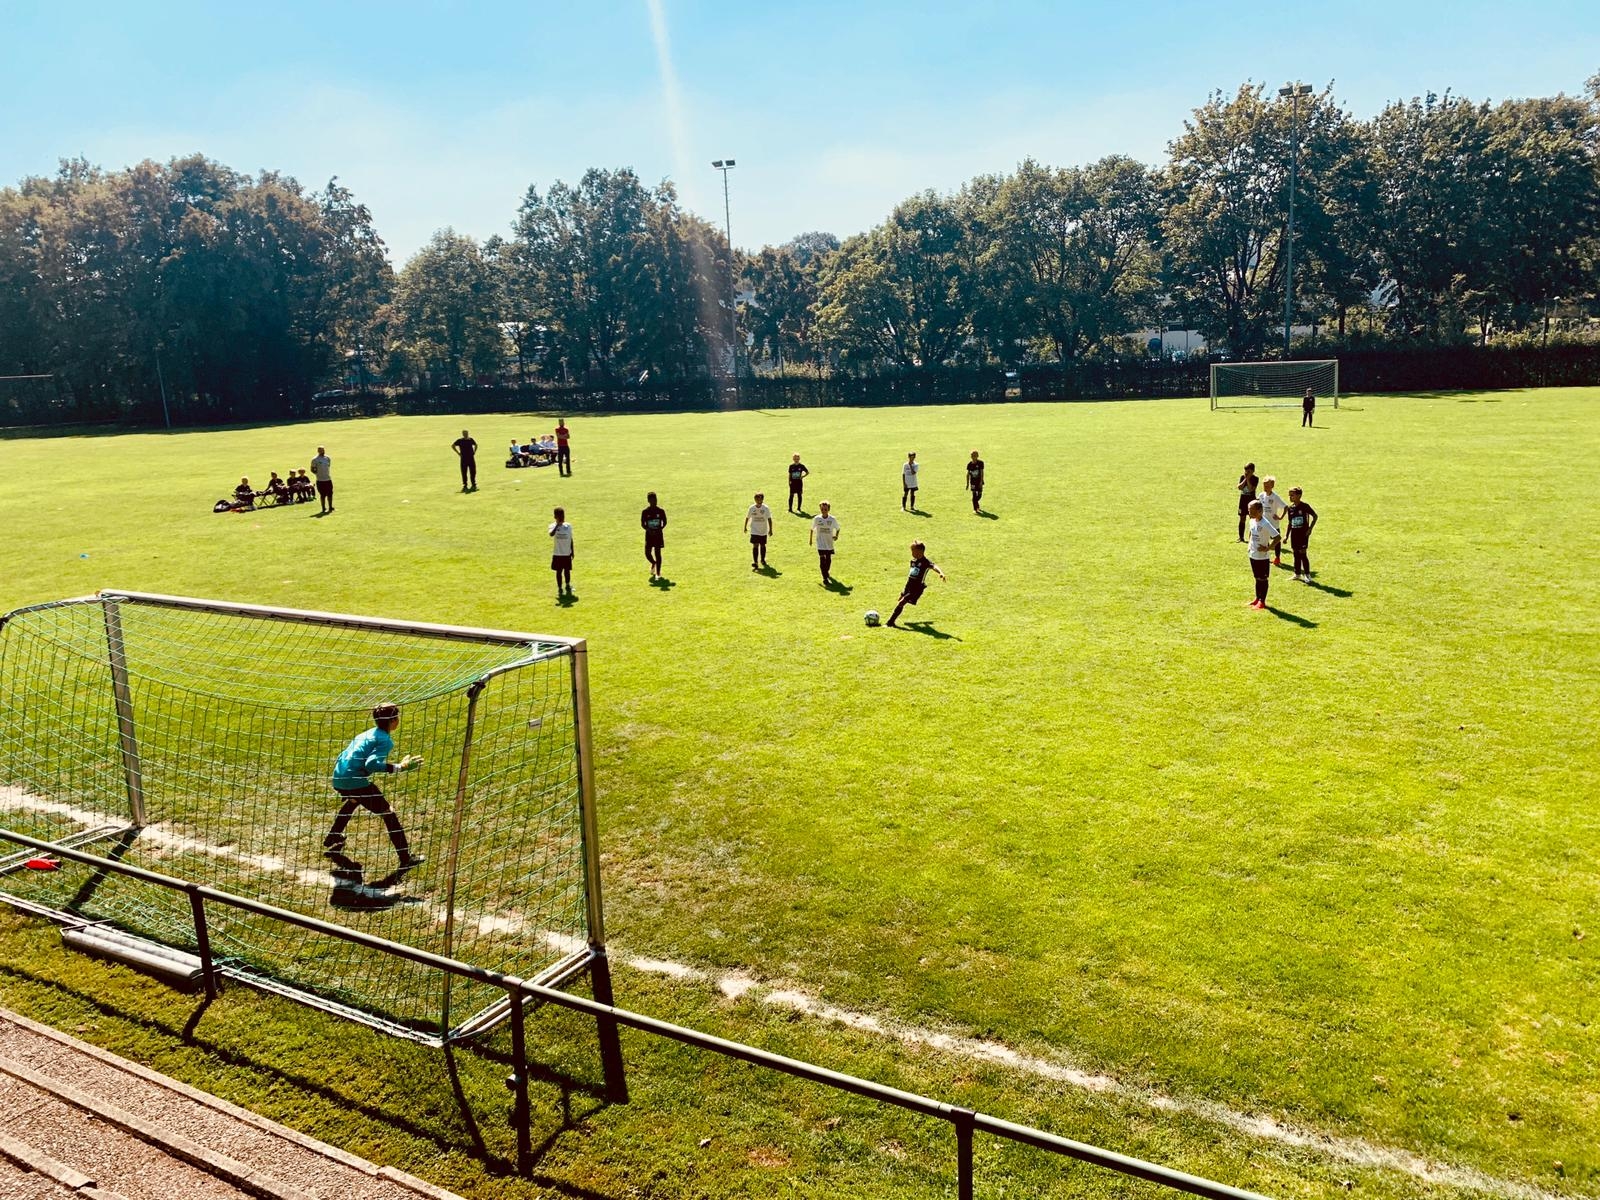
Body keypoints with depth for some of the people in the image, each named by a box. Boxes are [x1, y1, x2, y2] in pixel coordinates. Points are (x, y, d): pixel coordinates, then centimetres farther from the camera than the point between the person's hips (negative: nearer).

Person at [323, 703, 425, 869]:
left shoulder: (369, 733, 17)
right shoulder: (386, 740, -8)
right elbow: (371, 764, -23)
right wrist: (399, 767, -23)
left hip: (338, 778, 9)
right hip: (355, 782, -9)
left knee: (354, 800, 42)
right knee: (388, 813, -1)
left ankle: (332, 838, 55)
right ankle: (406, 858, -3)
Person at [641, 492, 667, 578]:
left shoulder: (661, 511, -3)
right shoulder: (645, 512, -4)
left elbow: (664, 522, 5)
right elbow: (642, 524, 0)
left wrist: (660, 529, -12)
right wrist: (649, 530, -16)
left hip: (658, 534, -1)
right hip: (649, 535, 1)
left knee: (657, 553, -2)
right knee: (647, 553, -2)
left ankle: (658, 573, 4)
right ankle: (653, 563, 33)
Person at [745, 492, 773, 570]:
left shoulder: (766, 508, -9)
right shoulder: (751, 508, -8)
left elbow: (769, 519, -3)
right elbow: (747, 517, 6)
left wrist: (770, 529, -6)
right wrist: (745, 527, 13)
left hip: (764, 531, 1)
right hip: (754, 531, -1)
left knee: (763, 546, 14)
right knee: (755, 546, -12)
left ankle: (762, 560, 36)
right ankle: (755, 563, -14)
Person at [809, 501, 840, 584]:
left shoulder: (833, 519, -8)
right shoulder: (816, 519, -8)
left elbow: (837, 528, 7)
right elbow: (812, 529, 7)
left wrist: (836, 536, -9)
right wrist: (811, 539, 12)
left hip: (829, 543, 2)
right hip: (820, 543, -2)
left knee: (828, 560, 15)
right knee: (822, 560, -13)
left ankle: (827, 572, 44)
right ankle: (825, 579, -13)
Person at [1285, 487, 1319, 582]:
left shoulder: (1305, 506, -10)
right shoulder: (1290, 508, 6)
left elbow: (1315, 516, -4)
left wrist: (1310, 528, -10)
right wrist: (1286, 536, 13)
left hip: (1303, 534, -6)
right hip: (1294, 534, 6)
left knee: (1302, 554, -7)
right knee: (1296, 554, 10)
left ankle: (1307, 575, 2)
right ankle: (1297, 574, 19)